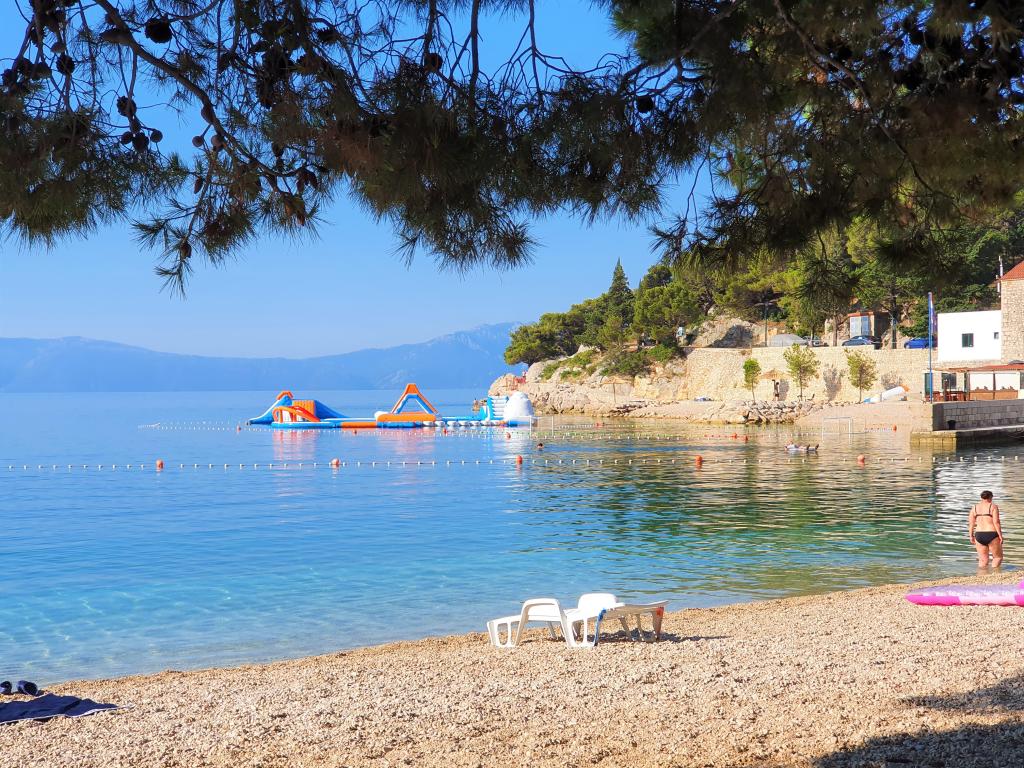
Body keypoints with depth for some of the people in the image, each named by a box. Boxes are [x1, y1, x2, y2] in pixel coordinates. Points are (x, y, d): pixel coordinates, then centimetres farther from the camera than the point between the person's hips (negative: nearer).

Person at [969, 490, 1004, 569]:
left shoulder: (974, 508, 7)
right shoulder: (993, 507, -5)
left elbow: (971, 523, 4)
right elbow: (996, 522, -13)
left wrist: (971, 536, 11)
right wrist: (1000, 536, -9)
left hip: (979, 536, 4)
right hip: (992, 535, -4)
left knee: (983, 560, 9)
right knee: (998, 557, 11)